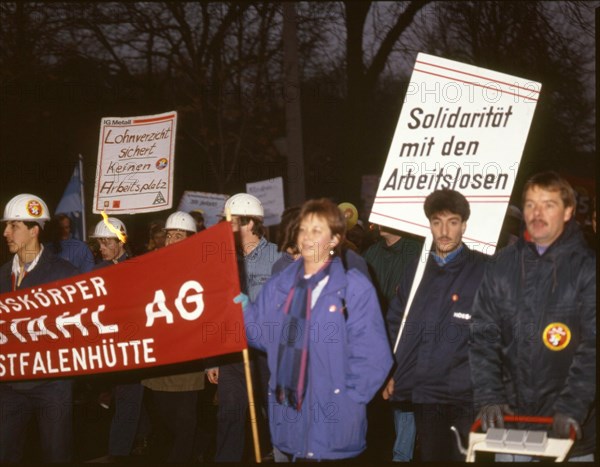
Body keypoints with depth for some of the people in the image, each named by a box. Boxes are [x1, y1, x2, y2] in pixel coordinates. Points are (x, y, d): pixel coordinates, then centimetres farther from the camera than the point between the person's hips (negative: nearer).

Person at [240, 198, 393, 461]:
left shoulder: (354, 288, -8)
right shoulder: (279, 286, 9)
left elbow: (372, 357, -10)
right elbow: (264, 336, 7)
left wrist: (346, 401, -12)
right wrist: (242, 310, -8)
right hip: (287, 415, 5)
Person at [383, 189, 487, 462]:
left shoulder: (483, 270, -5)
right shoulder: (419, 268, 12)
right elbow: (395, 322, 19)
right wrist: (393, 373, 12)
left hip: (458, 399, -5)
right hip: (414, 395, 5)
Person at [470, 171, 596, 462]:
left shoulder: (587, 267, -5)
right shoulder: (503, 265, 4)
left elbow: (592, 348, -12)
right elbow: (483, 337, 2)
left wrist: (572, 408, -22)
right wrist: (489, 397, -10)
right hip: (510, 419, 3)